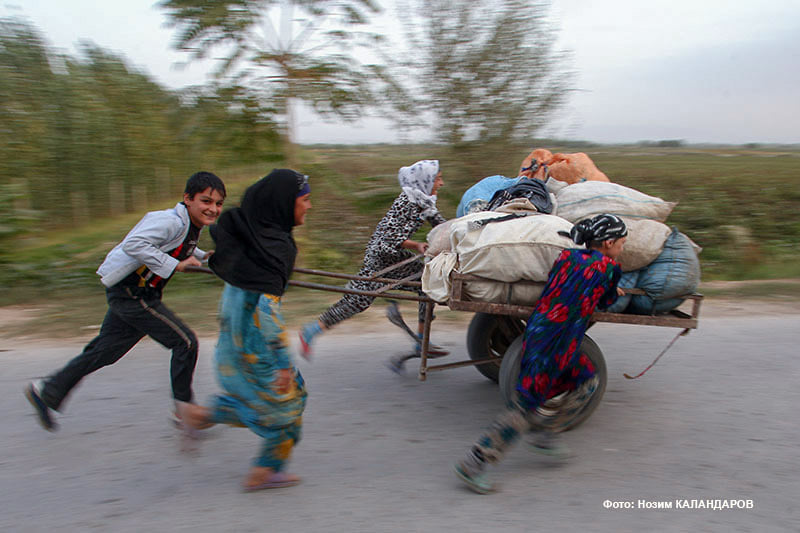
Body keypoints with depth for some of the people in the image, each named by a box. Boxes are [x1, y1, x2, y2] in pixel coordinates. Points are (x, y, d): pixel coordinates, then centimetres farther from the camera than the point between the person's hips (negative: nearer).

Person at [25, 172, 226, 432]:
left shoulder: (190, 225, 8)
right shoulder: (171, 221, -22)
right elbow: (134, 243, -33)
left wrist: (201, 256, 17)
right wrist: (174, 266, -31)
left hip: (126, 294, 10)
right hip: (131, 293, -10)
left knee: (105, 351, 18)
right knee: (185, 342, -7)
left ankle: (47, 391, 32)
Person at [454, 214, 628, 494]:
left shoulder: (566, 256, 9)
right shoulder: (610, 269, -4)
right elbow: (606, 302, 12)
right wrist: (615, 292, 35)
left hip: (536, 327, 8)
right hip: (556, 343, -7)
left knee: (584, 376, 25)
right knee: (526, 405, -2)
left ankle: (545, 433, 26)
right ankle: (473, 464, 0)